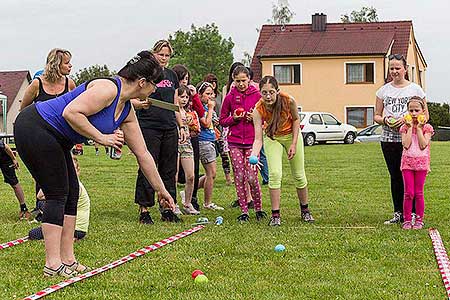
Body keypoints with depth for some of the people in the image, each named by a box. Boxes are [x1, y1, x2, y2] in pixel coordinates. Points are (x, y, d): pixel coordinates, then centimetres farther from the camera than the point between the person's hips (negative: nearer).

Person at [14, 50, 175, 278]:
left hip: (55, 140, 10)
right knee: (57, 194, -8)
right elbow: (70, 113, -29)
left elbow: (142, 154, 15)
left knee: (71, 193, 8)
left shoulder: (127, 112, 10)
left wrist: (161, 190, 18)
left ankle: (68, 260, 11)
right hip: (33, 128, -10)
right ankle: (53, 265, -5)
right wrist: (102, 137, -20)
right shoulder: (108, 89, -19)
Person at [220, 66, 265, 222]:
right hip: (235, 142, 2)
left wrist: (255, 118, -10)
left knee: (252, 177, -7)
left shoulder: (257, 95, 1)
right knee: (239, 177, 1)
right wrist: (233, 118, -8)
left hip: (252, 141, -2)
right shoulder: (230, 97, 5)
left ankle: (258, 209, 11)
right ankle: (244, 211, 9)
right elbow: (222, 120, 11)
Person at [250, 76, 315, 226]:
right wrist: (254, 155, -49)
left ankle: (305, 210, 26)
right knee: (274, 174, -15)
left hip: (291, 135, 1)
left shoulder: (288, 101, -31)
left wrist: (294, 144, -13)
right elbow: (258, 139, -31)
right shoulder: (258, 109, -31)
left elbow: (296, 119, -10)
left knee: (299, 175, 6)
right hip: (272, 138, -1)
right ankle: (275, 215, -6)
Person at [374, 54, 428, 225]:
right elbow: (376, 116, 15)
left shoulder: (415, 89, 2)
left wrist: (407, 120, -13)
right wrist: (385, 120, -7)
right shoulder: (383, 90, 11)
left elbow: (425, 116, 2)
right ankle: (398, 213, 17)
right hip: (388, 139, 3)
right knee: (395, 176, 9)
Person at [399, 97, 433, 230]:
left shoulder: (427, 127, 0)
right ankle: (407, 220, 6)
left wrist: (419, 128, -12)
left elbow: (423, 146, -12)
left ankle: (419, 220, 11)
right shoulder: (405, 127, 3)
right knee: (408, 193, -2)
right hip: (407, 161, 1)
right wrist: (410, 127, -10)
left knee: (418, 193, 3)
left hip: (421, 162, -1)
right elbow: (406, 145, -11)